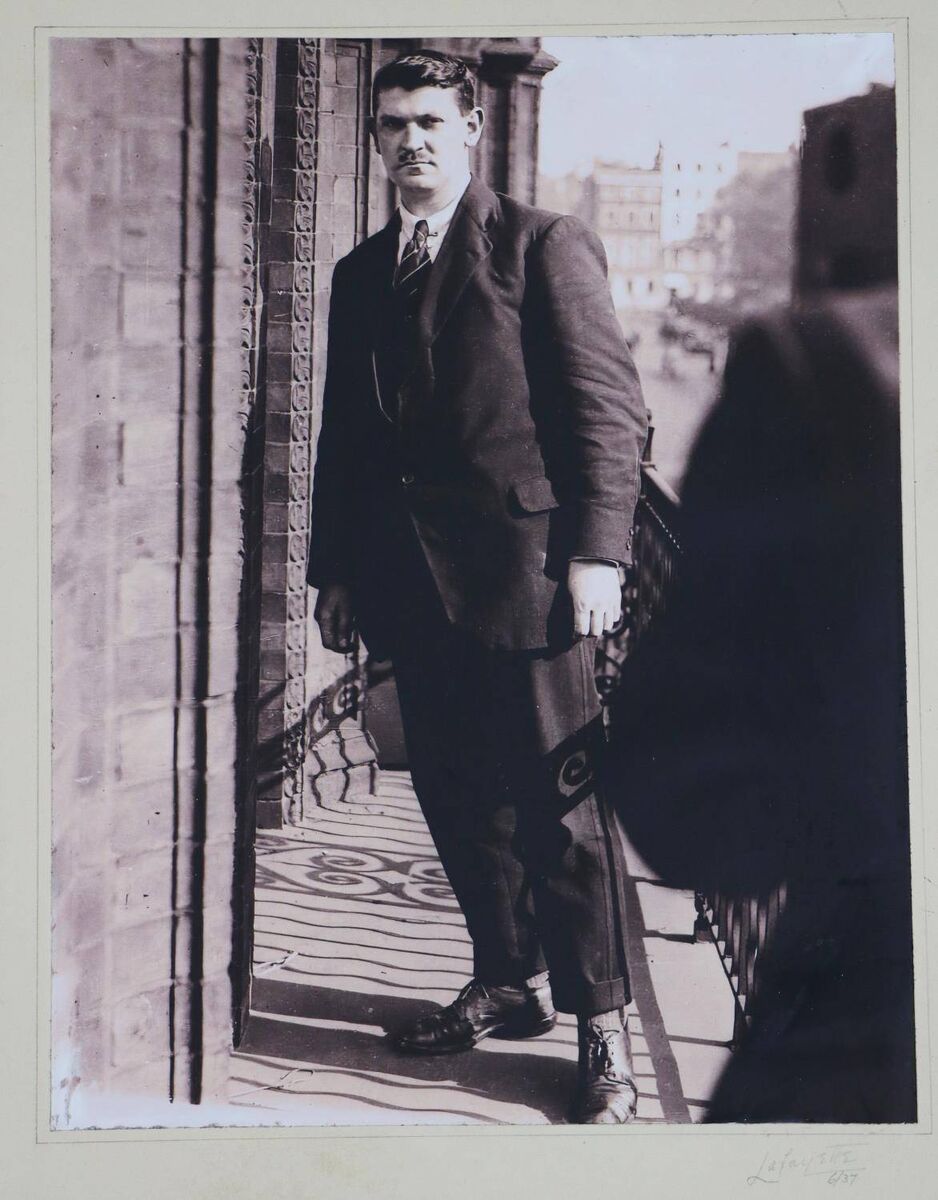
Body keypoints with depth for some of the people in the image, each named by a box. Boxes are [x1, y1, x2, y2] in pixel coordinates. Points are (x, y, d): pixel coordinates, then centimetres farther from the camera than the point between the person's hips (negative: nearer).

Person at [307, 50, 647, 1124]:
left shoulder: (543, 247, -1)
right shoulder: (359, 275, 17)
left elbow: (608, 405, -5)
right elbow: (343, 432, 20)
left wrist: (596, 552, -13)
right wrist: (333, 570, 16)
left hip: (521, 566, -6)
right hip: (411, 582, 6)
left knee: (556, 800, -2)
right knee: (457, 793, 10)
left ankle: (601, 1026, 8)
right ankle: (510, 983, 26)